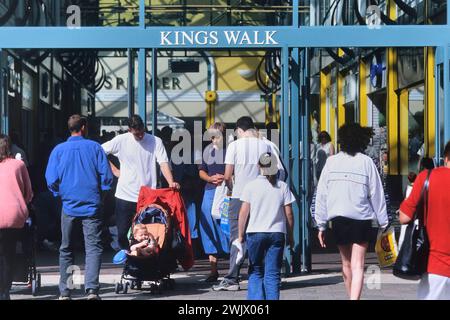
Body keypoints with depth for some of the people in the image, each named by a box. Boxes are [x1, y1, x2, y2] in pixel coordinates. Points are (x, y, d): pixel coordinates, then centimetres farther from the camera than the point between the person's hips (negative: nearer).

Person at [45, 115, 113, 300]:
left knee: (66, 249, 12)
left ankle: (65, 292, 12)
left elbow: (51, 180, 0)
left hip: (69, 206, 2)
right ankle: (92, 289, -16)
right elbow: (106, 176, -3)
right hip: (92, 206, -1)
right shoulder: (94, 147, -1)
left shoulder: (59, 150, 2)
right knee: (93, 247, -1)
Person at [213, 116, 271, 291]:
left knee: (236, 238, 0)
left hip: (239, 197, -3)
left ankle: (232, 280, -4)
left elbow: (227, 176, -4)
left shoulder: (235, 145, -3)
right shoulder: (265, 146, 5)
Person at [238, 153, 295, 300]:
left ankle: (255, 298, -1)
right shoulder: (283, 187, 2)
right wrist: (290, 236, 12)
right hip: (277, 233, 0)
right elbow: (289, 214, 2)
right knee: (273, 273, 3)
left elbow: (243, 212, -2)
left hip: (255, 233, 0)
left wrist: (241, 234, 6)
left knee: (255, 272, 11)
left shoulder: (251, 186, -1)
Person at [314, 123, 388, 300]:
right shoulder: (366, 162, -1)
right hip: (361, 219, -2)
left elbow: (321, 194, 2)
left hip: (338, 219, 2)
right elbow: (376, 194, 0)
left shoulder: (332, 161, 3)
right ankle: (355, 298, -20)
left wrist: (321, 224, 7)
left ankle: (351, 296, 30)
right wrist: (383, 222, 7)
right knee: (357, 266, -5)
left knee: (346, 264, 17)